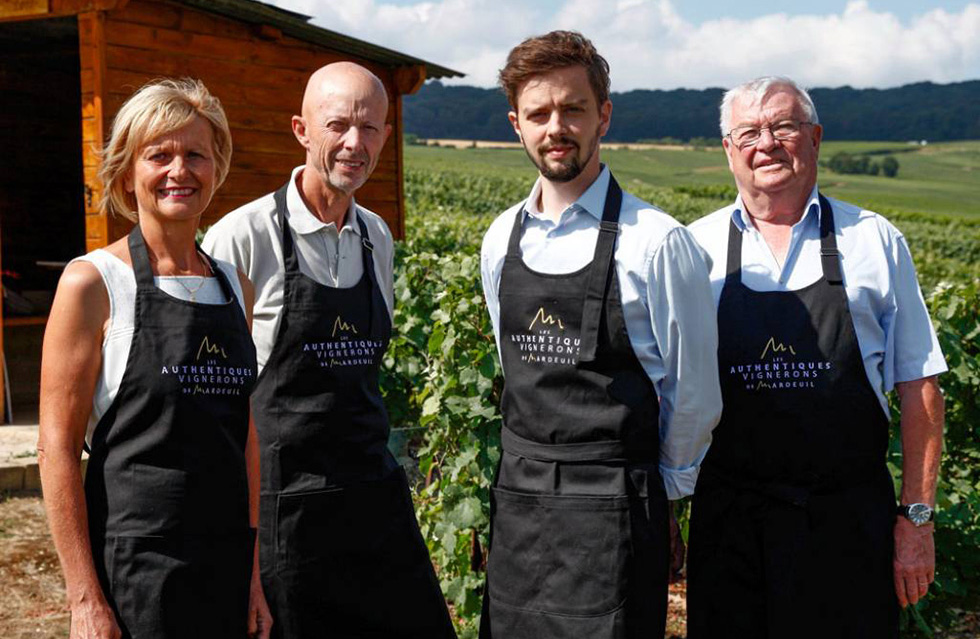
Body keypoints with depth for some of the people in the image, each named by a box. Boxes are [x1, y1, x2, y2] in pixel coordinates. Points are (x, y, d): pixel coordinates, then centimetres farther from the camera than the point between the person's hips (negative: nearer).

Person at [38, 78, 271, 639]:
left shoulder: (235, 286, 9)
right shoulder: (92, 283, -6)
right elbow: (57, 446, -9)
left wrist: (254, 575, 10)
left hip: (228, 558, 5)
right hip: (135, 565, -5)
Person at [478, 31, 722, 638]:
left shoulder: (656, 241, -10)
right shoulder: (502, 239, 6)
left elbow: (694, 392, -3)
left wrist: (658, 493, 6)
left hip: (612, 512, -5)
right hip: (517, 500, 5)